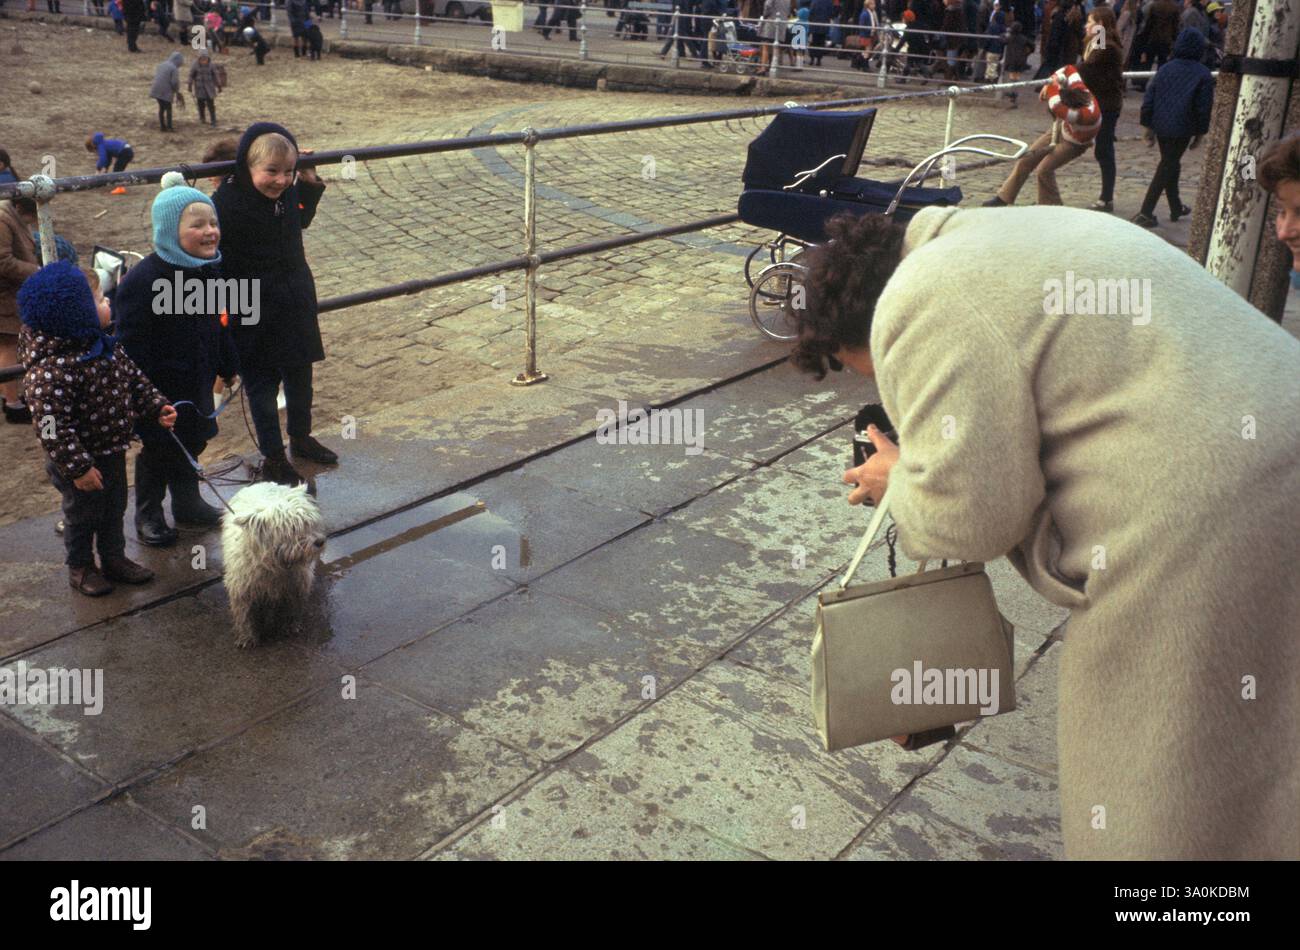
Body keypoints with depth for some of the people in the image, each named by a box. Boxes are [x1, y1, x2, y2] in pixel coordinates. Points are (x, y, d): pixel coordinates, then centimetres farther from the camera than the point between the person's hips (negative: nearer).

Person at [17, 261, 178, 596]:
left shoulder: (102, 344, -4)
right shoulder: (50, 368, -31)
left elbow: (133, 378, 11)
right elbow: (52, 427, -30)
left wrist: (157, 407, 1)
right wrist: (77, 468, -26)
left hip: (112, 451, 8)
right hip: (80, 460, -8)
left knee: (114, 508, 23)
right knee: (82, 515, 13)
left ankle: (114, 558, 42)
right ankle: (80, 568, 34)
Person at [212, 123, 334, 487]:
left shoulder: (287, 192, -3)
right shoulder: (227, 204, -23)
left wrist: (310, 182, 7)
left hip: (296, 306, 6)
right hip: (255, 316, -6)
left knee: (301, 375, 20)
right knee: (262, 385, 8)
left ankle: (301, 437, 42)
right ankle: (272, 459, 23)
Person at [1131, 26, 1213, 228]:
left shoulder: (1166, 68, 6)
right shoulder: (1203, 75, -5)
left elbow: (1149, 97, 6)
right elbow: (1204, 107, -5)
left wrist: (1147, 123, 13)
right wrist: (1200, 132, 5)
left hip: (1161, 126, 5)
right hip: (1182, 129, -5)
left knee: (1170, 164, 19)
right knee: (1168, 167, 0)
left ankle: (1176, 208, 32)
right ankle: (1145, 212, -10)